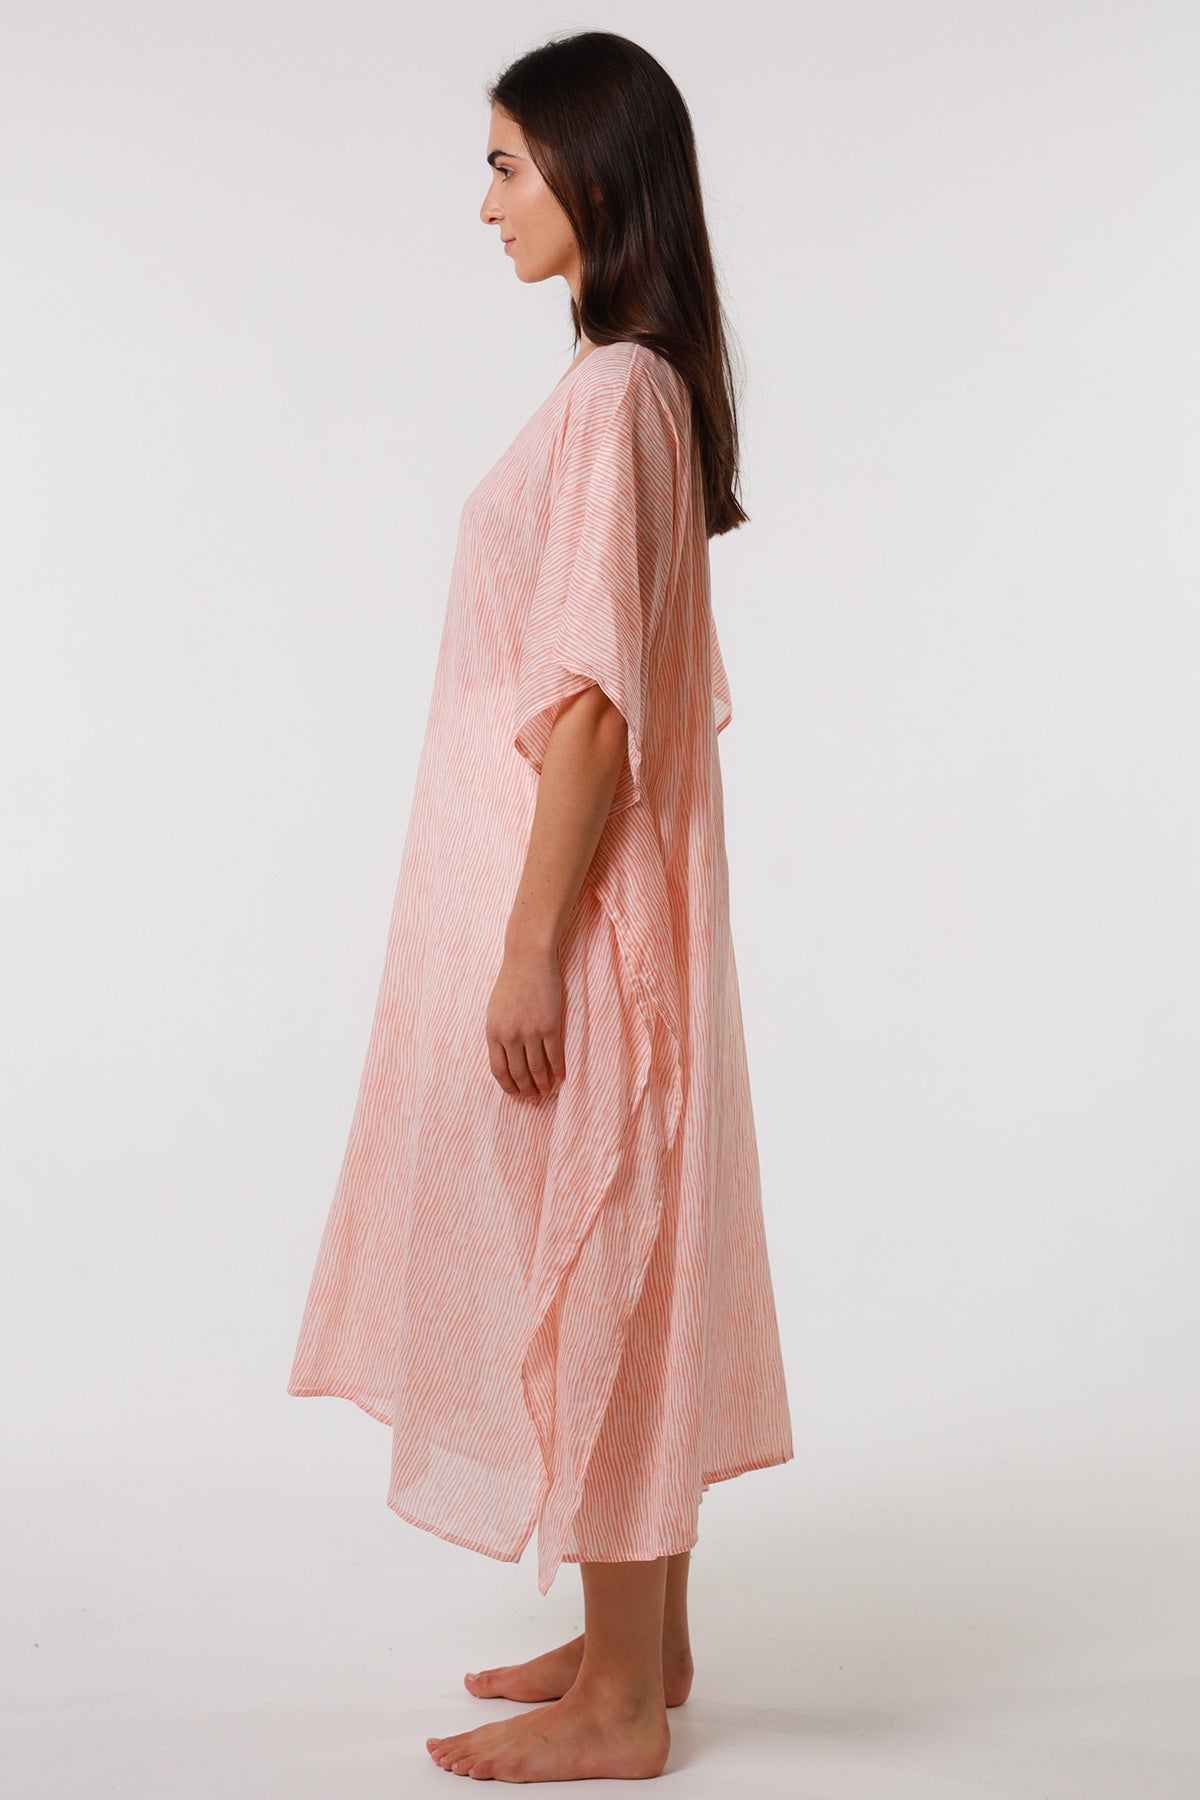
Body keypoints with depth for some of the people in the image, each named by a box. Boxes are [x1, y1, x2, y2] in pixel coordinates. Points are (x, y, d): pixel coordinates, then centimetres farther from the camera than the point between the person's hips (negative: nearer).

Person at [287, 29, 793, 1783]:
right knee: (619, 1262, 15)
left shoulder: (607, 397, -17)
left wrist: (530, 949, -19)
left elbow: (589, 703, -22)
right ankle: (644, 1636, 30)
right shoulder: (650, 387, 13)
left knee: (583, 1265, -1)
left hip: (573, 900, -10)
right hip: (601, 890, 10)